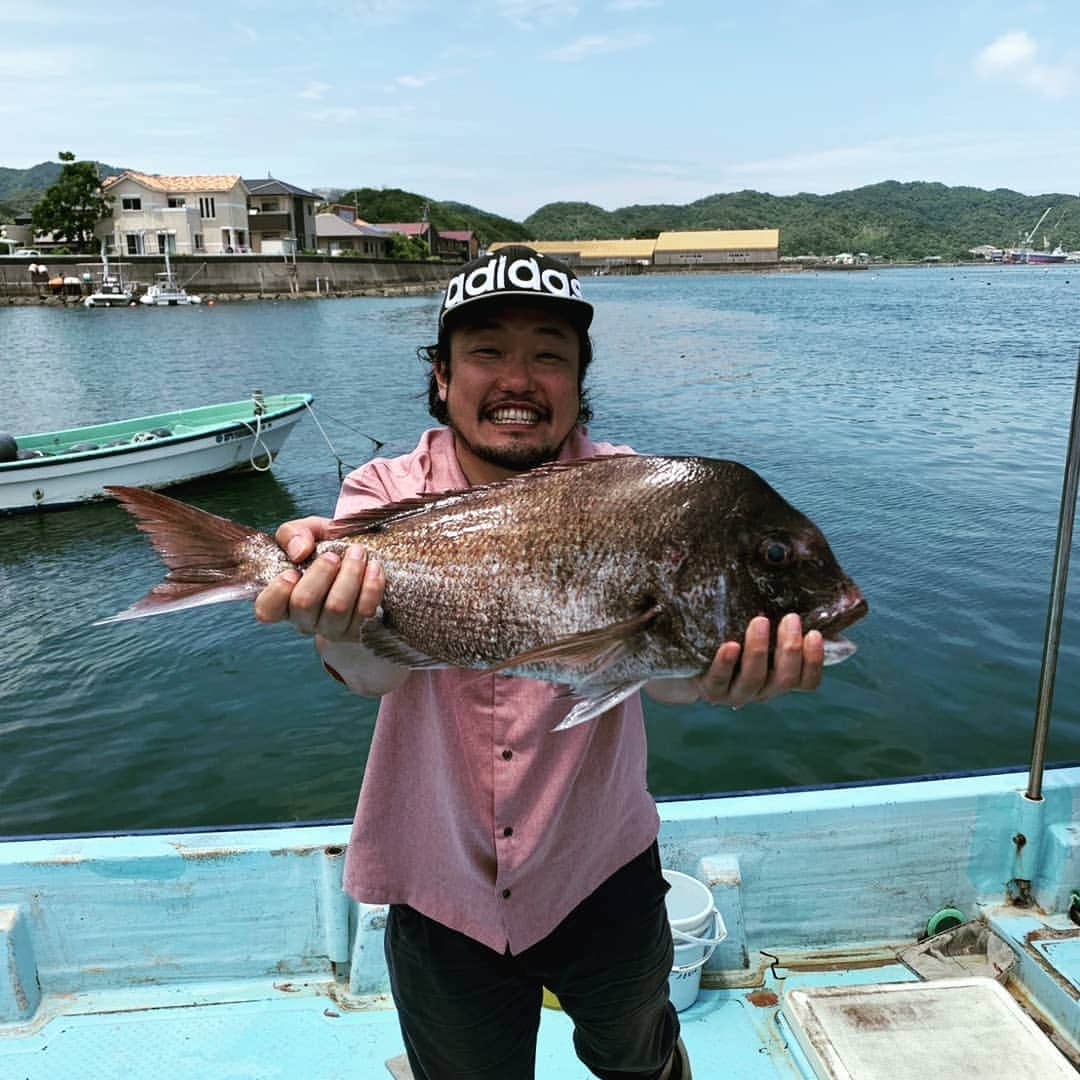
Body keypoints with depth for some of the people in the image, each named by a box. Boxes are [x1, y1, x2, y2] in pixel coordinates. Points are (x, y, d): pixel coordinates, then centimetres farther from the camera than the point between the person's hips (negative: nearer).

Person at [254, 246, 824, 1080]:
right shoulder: (388, 493, -13)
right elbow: (380, 669, -31)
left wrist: (715, 665, -53)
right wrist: (344, 629, -54)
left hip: (601, 876, 1)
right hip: (442, 891, 0)